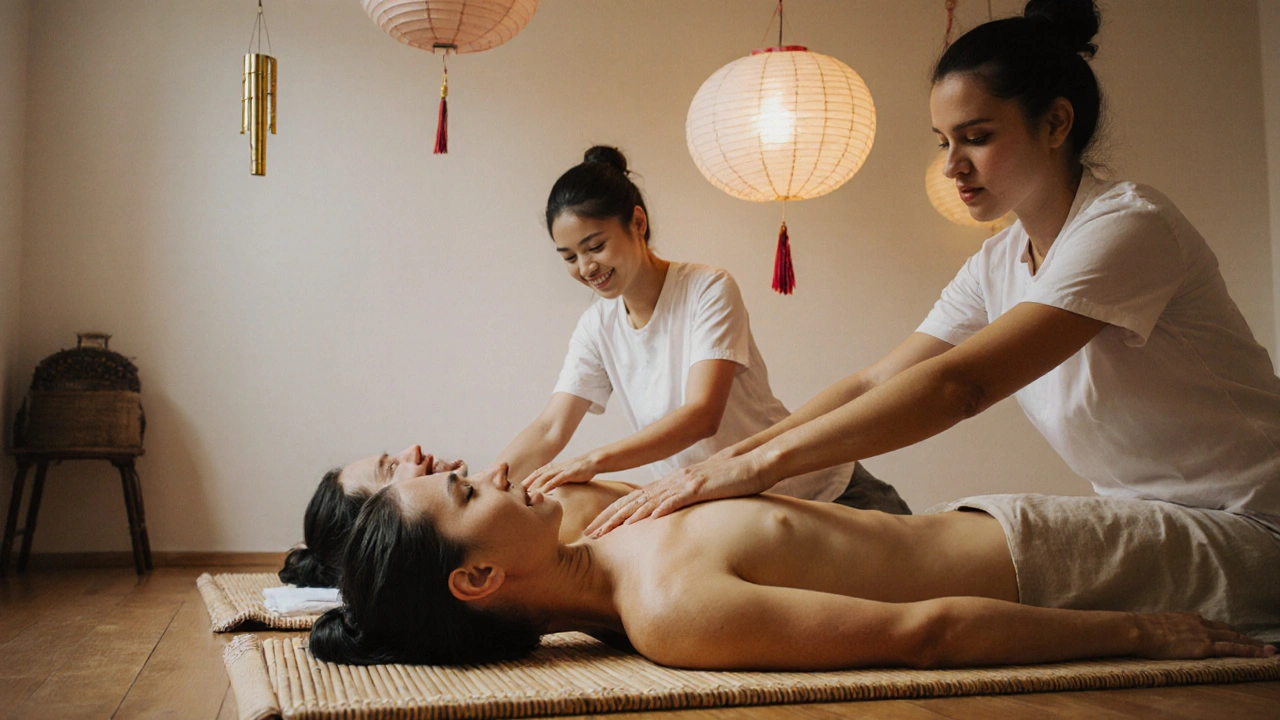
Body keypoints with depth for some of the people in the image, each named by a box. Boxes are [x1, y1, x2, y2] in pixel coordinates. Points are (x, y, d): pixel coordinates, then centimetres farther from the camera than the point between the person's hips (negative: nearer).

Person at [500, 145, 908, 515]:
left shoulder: (709, 290, -16)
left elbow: (702, 415, -27)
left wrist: (594, 461, -39)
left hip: (811, 492, -5)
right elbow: (549, 430, -6)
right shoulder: (597, 328, 1)